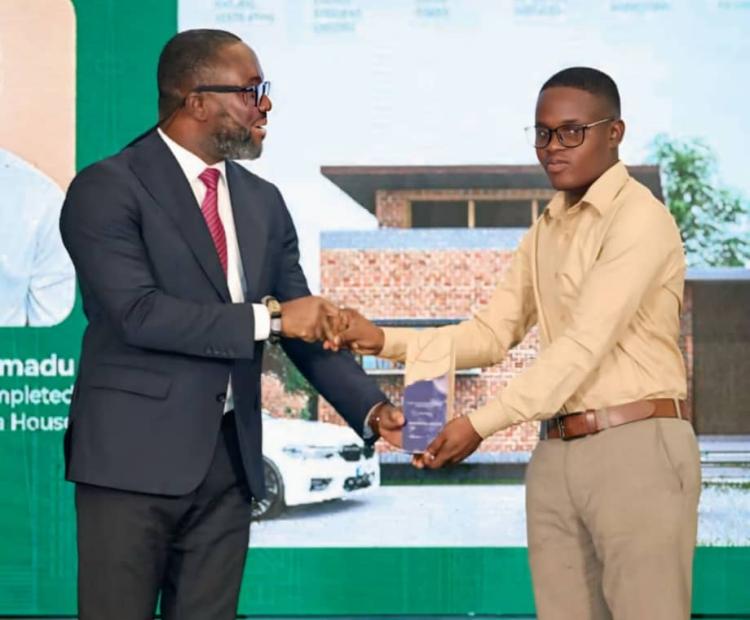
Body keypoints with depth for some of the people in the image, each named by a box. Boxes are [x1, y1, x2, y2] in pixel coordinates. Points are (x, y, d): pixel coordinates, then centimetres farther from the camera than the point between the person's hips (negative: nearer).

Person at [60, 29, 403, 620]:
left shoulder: (263, 201, 12)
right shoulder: (107, 189, -9)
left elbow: (305, 325, 12)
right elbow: (139, 312, -20)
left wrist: (371, 408, -2)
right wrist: (267, 318, -20)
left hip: (229, 457, 6)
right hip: (135, 455, -6)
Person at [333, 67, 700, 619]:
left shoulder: (639, 217, -9)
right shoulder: (545, 231, 18)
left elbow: (586, 343, -16)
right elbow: (494, 333, 13)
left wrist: (482, 424, -18)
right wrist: (383, 340, 0)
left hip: (636, 448, -7)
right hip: (556, 457, 8)